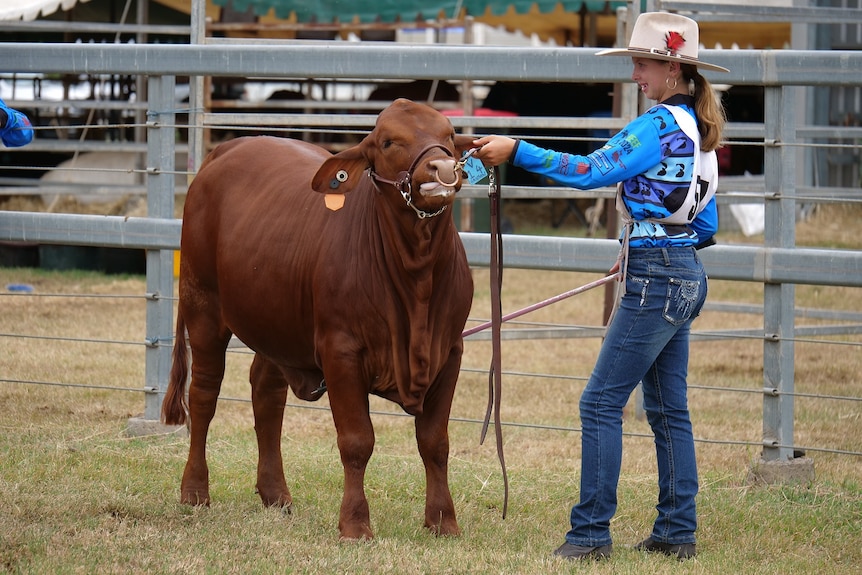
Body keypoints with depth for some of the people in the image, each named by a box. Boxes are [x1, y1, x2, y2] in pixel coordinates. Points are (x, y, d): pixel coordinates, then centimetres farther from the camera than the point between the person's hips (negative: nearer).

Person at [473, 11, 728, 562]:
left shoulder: (660, 125, -15)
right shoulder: (699, 130, 14)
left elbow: (590, 171, -21)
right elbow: (708, 225, 19)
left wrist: (516, 151, -20)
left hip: (656, 283, -10)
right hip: (685, 276, 10)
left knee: (602, 402, -7)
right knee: (669, 407, 13)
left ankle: (592, 532, -8)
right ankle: (678, 532, 15)